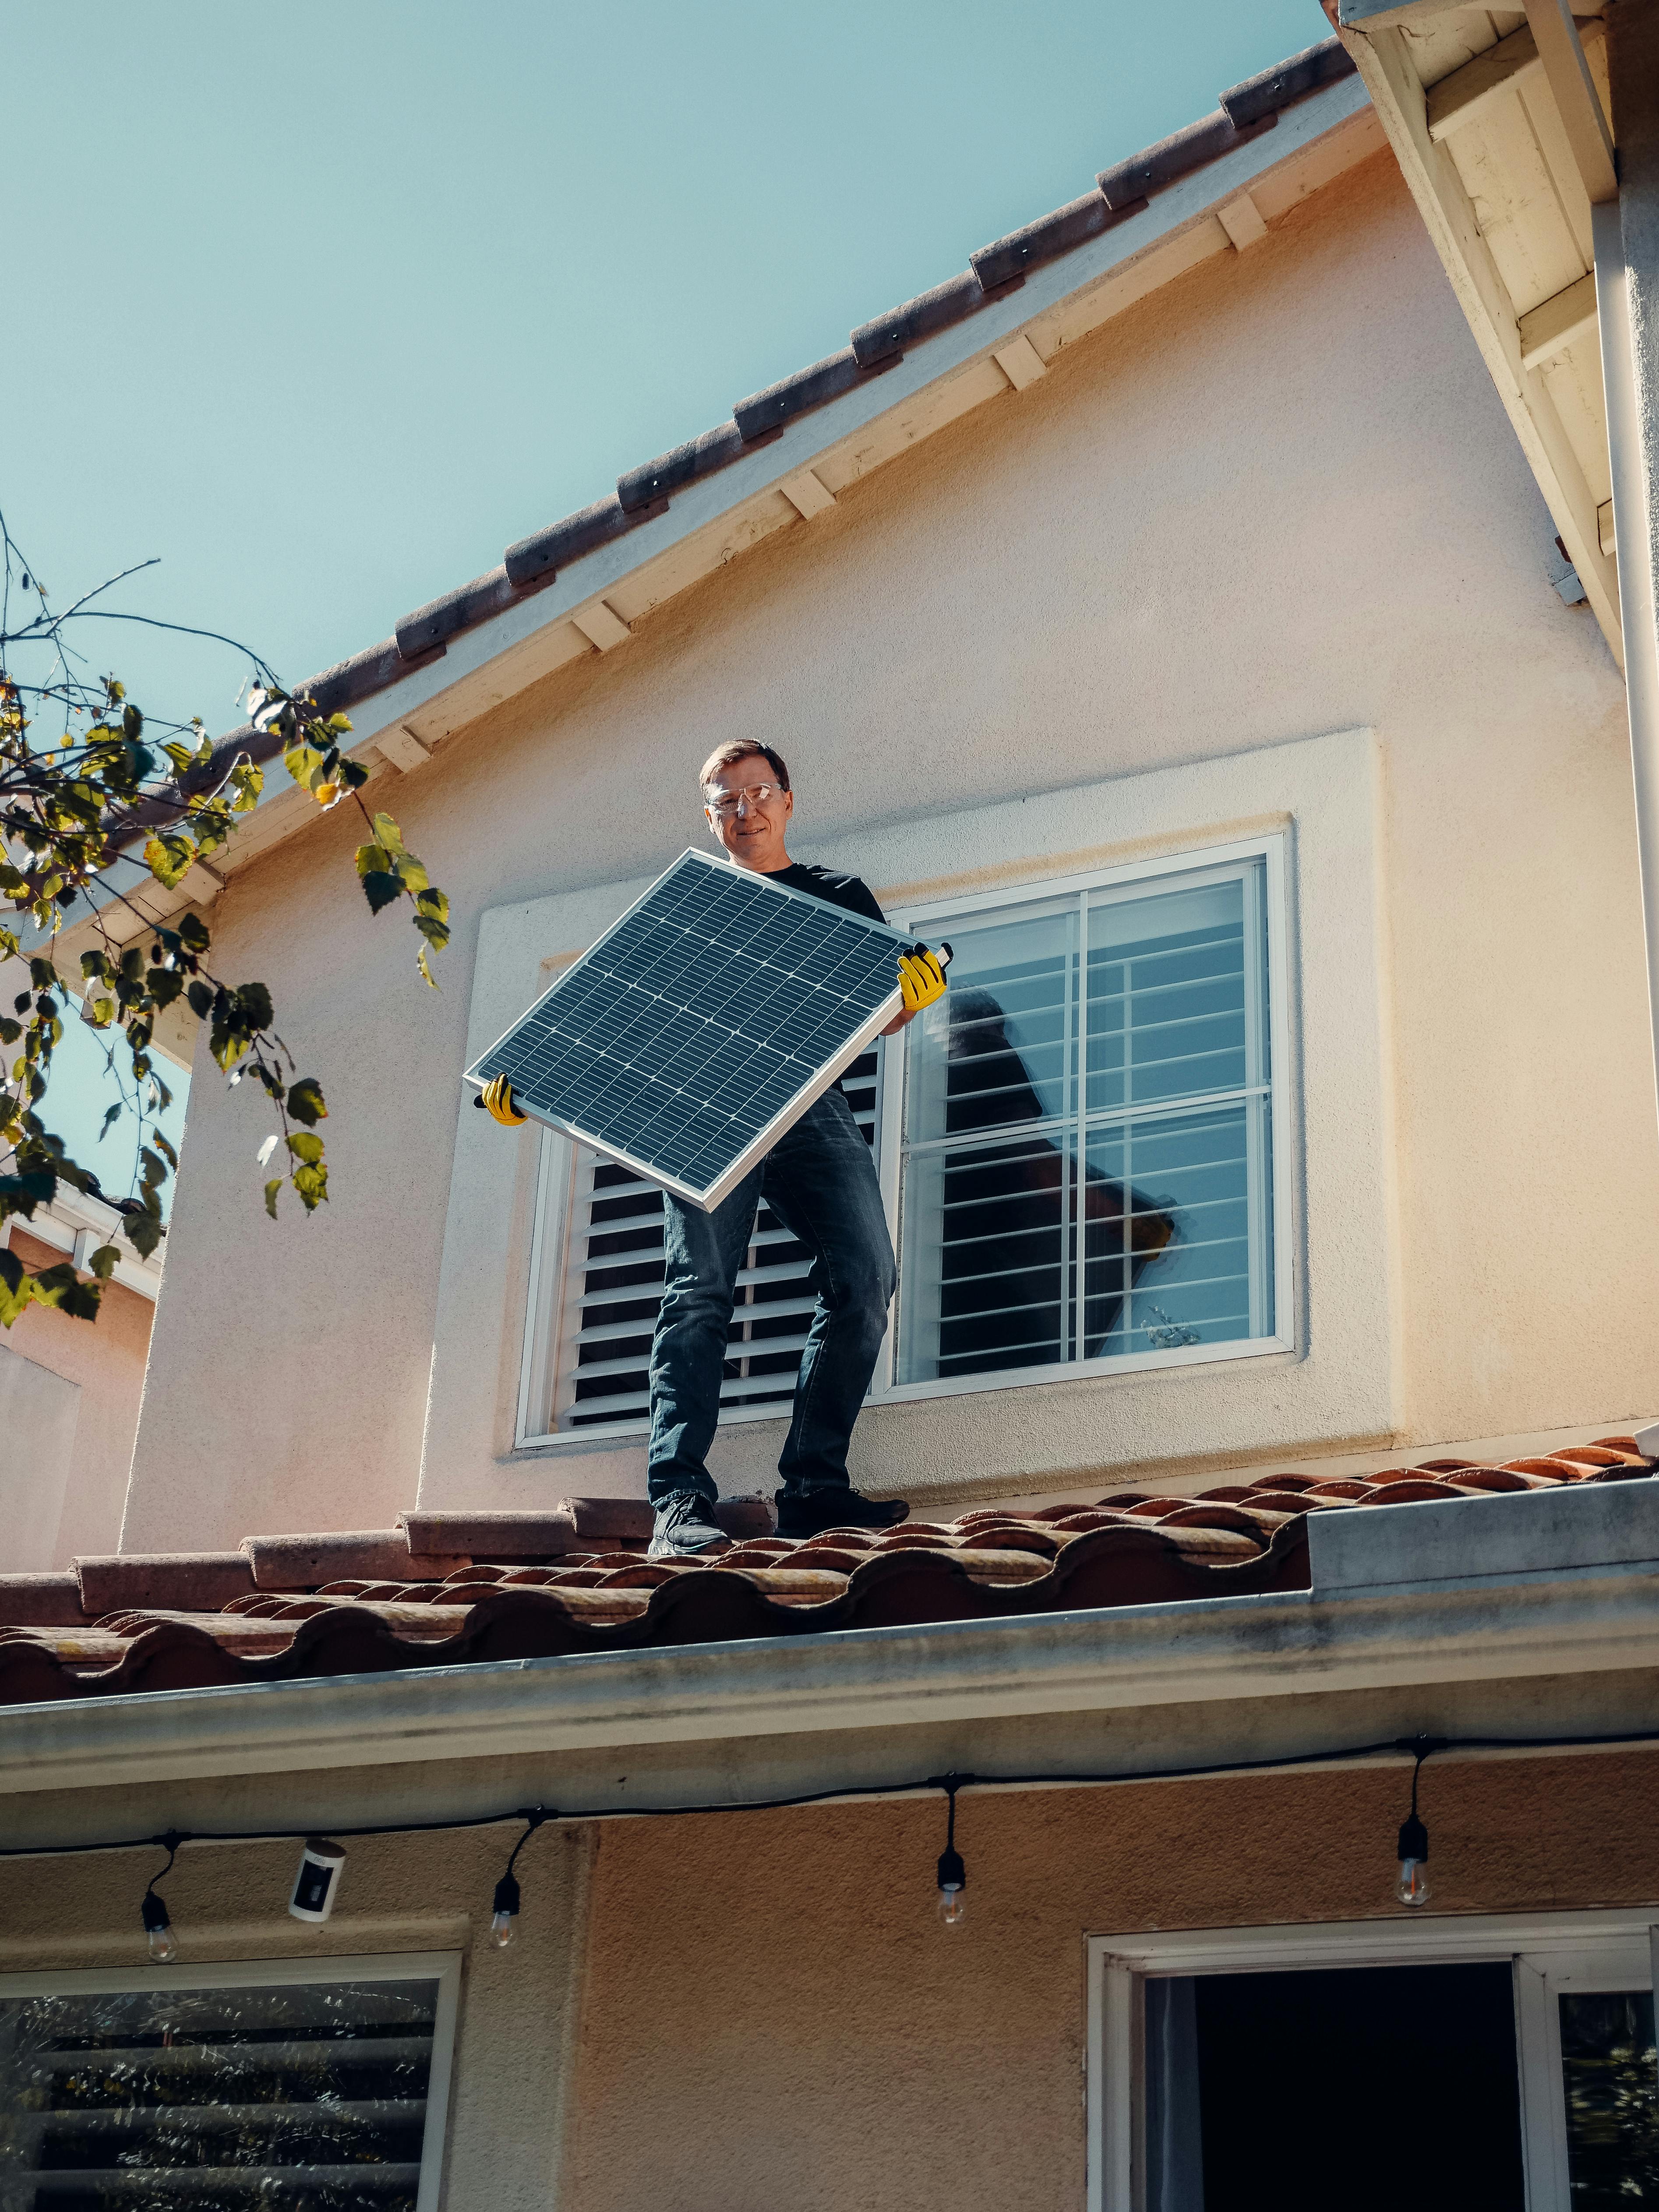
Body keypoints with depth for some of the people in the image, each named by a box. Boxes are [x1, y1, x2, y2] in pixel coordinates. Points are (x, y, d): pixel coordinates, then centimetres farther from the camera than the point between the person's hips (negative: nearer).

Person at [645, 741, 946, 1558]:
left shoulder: (841, 897, 24)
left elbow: (880, 1015, 15)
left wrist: (916, 992, -10)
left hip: (811, 1102, 2)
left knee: (864, 1280, -15)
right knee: (699, 1290, -16)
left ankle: (814, 1489, -10)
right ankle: (678, 1501, -20)